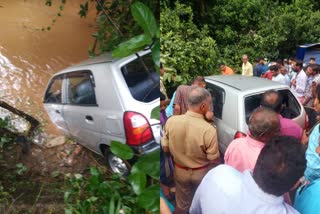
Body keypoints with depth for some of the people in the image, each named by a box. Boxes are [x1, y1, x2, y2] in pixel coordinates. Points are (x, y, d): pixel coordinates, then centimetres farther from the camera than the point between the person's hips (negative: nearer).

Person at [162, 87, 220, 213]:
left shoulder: (171, 121, -21)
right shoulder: (209, 129, -31)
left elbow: (165, 148, -9)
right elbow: (214, 160, -20)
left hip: (180, 170, 3)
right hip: (202, 172, -2)